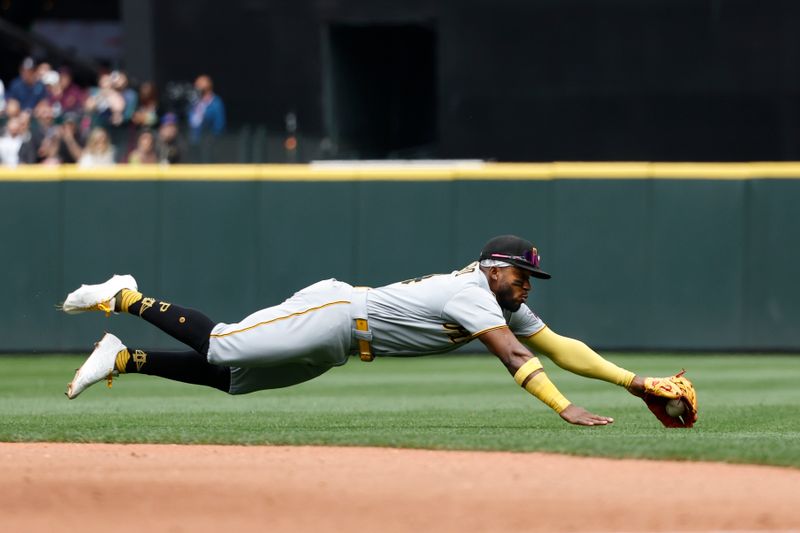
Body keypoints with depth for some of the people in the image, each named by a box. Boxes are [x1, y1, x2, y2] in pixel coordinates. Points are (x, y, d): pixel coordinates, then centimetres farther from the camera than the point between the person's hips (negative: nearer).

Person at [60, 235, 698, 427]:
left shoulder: (504, 304, 8)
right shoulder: (470, 292, -20)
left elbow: (559, 346, 8)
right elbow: (513, 356, -32)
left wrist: (633, 380, 0)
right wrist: (563, 408, -39)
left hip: (335, 344, 8)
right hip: (330, 314, -8)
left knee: (229, 374, 10)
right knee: (220, 345, -8)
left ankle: (123, 359, 12)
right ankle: (127, 297, 5)